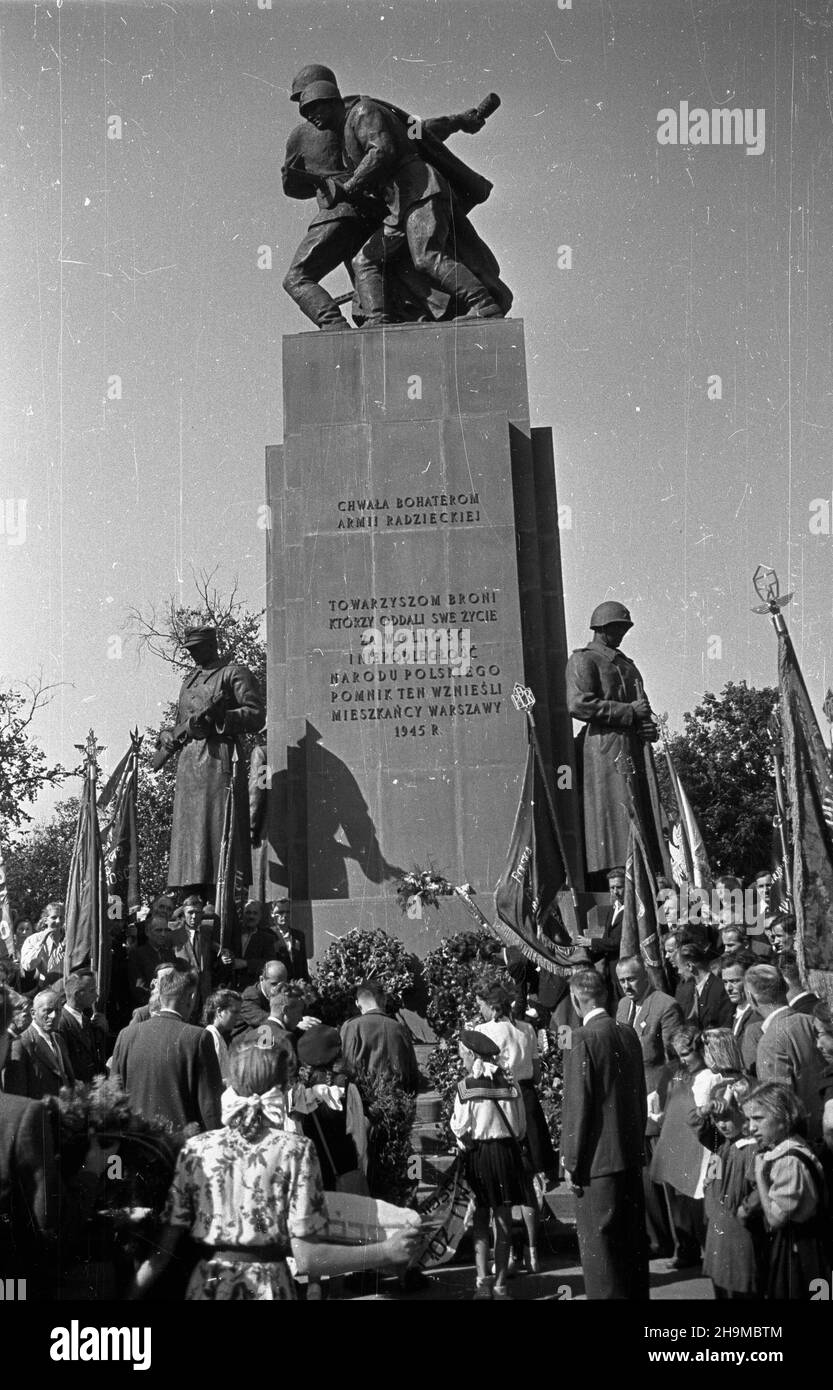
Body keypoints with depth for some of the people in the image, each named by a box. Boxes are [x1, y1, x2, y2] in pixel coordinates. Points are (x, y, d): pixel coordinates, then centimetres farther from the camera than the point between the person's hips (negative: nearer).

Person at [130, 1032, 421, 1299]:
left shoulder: (196, 1149, 1)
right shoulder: (295, 1151, -8)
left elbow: (162, 1252, 0)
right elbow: (306, 1258, -13)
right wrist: (386, 1252, -8)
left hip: (206, 1286, 3)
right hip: (266, 1288, -2)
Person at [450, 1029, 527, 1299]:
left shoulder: (465, 1087, -9)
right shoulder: (510, 1085, -2)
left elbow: (460, 1129, -6)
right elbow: (521, 1127, 3)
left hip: (478, 1154, -2)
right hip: (508, 1151, 2)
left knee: (480, 1220, 8)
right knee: (503, 1221, 7)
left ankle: (483, 1280, -2)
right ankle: (500, 1283, 9)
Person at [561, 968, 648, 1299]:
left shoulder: (583, 1039, -15)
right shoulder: (628, 1034, 7)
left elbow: (577, 1104, -15)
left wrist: (571, 1161, -9)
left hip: (598, 1160, -8)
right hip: (631, 1155, 8)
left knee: (599, 1244, -1)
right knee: (632, 1238, 16)